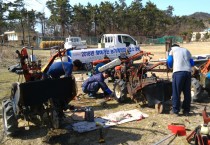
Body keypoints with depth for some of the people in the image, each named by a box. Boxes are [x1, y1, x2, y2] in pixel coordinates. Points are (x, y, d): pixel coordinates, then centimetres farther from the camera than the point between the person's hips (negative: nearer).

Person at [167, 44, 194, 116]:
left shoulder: (172, 50, 17)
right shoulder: (186, 50, 26)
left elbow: (169, 62, 10)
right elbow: (192, 63, 21)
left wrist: (171, 67, 31)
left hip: (178, 72, -4)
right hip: (188, 72, 4)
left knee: (176, 92, 3)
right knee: (187, 92, 11)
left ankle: (175, 110, 6)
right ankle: (186, 110, 17)